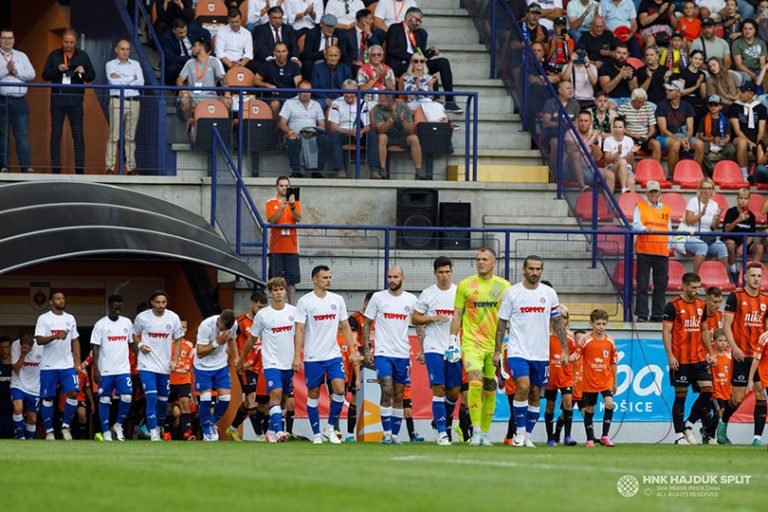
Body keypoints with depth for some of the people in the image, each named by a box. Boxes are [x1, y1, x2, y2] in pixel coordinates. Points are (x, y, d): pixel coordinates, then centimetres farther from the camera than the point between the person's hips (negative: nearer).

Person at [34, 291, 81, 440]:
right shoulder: (43, 319, -2)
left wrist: (78, 362, 6)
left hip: (68, 365, 3)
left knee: (73, 394, -11)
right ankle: (49, 430, 12)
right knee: (48, 398, 2)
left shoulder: (70, 319, 11)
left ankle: (66, 426, 4)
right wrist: (55, 336, -27)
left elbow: (75, 341, 14)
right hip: (49, 366, -3)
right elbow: (39, 340, -11)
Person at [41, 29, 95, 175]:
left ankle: (80, 168, -2)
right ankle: (56, 168, 3)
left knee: (78, 134, -3)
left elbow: (92, 76, 8)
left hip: (75, 100, 0)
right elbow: (45, 75, 3)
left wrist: (84, 72, -14)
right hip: (58, 99, 0)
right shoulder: (54, 55, 7)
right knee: (56, 134, 0)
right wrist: (58, 69, -14)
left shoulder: (83, 56, 8)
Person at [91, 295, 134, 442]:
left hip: (123, 369, 2)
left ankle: (118, 425, 11)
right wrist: (95, 369, -11)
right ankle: (106, 433, 8)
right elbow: (95, 348, -4)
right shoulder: (101, 325, -3)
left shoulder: (127, 323, 8)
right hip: (105, 370, -2)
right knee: (104, 400, 1)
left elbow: (132, 343, 15)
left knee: (127, 397, -10)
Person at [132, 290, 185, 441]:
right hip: (147, 365, -3)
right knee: (152, 398, -16)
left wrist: (175, 360, 0)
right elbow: (135, 335, 11)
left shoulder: (173, 318, -1)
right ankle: (153, 434, -15)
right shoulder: (142, 317, -5)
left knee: (163, 401, 10)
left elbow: (178, 339, 10)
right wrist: (140, 346, -9)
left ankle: (157, 427, 32)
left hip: (165, 366, 3)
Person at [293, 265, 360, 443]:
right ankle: (316, 434, 13)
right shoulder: (305, 302, -4)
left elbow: (345, 327, 12)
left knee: (339, 389, -12)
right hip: (313, 357, -3)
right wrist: (297, 356, -11)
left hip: (334, 355, 3)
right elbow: (299, 330, -6)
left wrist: (353, 351, 6)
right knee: (313, 394, 3)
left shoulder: (337, 300, 7)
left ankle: (330, 428, 3)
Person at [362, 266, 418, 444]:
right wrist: (366, 349, -1)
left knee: (398, 396, 6)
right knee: (387, 391, -14)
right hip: (383, 353, -2)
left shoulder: (411, 300, 5)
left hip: (403, 354, 2)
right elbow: (366, 324, 6)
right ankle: (387, 433, -9)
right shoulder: (378, 297, 1)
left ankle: (395, 434, 13)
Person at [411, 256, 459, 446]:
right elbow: (415, 318, 5)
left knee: (454, 391, 3)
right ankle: (442, 432, -8)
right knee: (438, 389, -10)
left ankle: (445, 421, 29)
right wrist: (434, 318, -11)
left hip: (454, 349, 2)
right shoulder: (427, 294, 2)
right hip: (434, 348, -2)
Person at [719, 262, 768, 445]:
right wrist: (734, 347, -17)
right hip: (741, 354, -4)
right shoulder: (736, 297, -3)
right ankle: (723, 425, 25)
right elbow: (726, 324, -6)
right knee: (738, 397, -2)